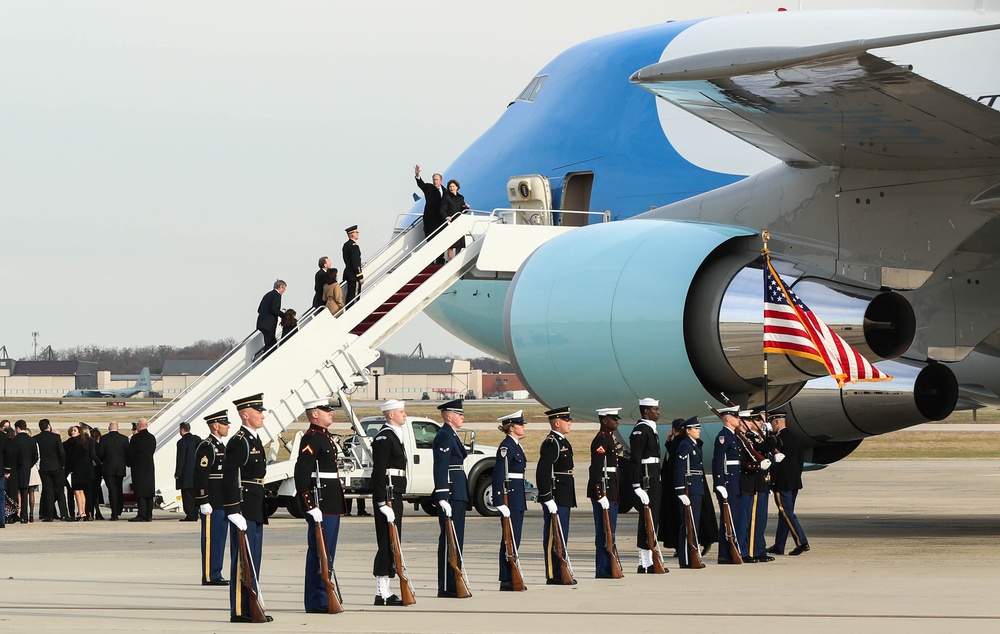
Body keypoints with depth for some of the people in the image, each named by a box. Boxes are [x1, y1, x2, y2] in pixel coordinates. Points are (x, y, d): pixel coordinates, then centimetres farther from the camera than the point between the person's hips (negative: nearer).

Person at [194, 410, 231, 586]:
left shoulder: (220, 446, 18)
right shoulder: (206, 447, -13)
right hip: (212, 504, -10)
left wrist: (228, 502, 24)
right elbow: (200, 476, -18)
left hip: (222, 503, 10)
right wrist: (204, 502, -22)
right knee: (211, 539, -7)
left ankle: (216, 574, 16)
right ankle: (209, 576, -4)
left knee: (219, 539, 12)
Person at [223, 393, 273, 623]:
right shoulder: (238, 442, -13)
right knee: (243, 560, -7)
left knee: (253, 560, 12)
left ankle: (251, 607, 17)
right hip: (244, 510, -10)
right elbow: (230, 479, -19)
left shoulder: (254, 440, 17)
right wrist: (234, 511, -24)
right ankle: (240, 611, -5)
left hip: (255, 512, 10)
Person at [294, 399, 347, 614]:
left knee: (328, 554, 13)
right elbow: (301, 475, -21)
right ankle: (316, 602, -4)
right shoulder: (311, 439, -14)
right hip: (321, 506, -10)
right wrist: (311, 507, -25)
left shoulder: (326, 437, 18)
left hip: (332, 506, 10)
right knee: (319, 553, -7)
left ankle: (324, 599, 19)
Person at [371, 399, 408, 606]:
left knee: (391, 544, 11)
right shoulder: (384, 438, -13)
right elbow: (378, 473, -20)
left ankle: (384, 591, 15)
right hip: (387, 495, -11)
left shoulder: (394, 436, 20)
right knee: (387, 544, -10)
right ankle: (382, 593, -9)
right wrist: (384, 503, -24)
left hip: (394, 496, 11)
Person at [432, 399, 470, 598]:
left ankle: (453, 584, 17)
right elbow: (440, 468, -20)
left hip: (458, 494, 11)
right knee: (449, 539, -9)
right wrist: (443, 498, -25)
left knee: (456, 539, 12)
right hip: (451, 495, -11)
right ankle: (446, 588, -8)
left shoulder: (452, 436, 20)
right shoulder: (444, 436, -12)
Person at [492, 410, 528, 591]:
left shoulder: (516, 446, 17)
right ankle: (506, 581, -7)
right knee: (510, 538, -8)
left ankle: (512, 578, 15)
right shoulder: (506, 447, -14)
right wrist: (500, 502, -24)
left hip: (518, 496, 10)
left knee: (514, 538, 11)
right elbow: (499, 474, -20)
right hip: (510, 495, -10)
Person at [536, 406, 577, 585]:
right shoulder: (551, 444, -15)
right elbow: (543, 472, -22)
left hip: (564, 498, 10)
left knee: (562, 537, 14)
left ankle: (561, 572, 20)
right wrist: (548, 499, -25)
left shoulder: (562, 442, 18)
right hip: (556, 499, -10)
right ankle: (553, 575, -6)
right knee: (554, 537, -7)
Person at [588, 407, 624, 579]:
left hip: (612, 491, 10)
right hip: (602, 489, -10)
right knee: (605, 530, -8)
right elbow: (596, 469, -21)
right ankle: (603, 570, -6)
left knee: (610, 530, 13)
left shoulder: (611, 438, 17)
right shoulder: (600, 440, -15)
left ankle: (610, 567, 18)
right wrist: (601, 495, -25)